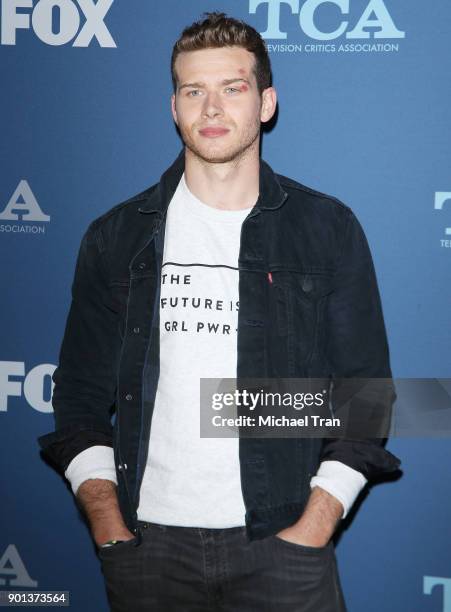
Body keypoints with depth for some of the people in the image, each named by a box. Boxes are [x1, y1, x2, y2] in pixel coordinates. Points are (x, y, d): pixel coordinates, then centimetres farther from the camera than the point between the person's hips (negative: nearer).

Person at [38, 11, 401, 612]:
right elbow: (81, 399, 6)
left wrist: (313, 529, -8)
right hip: (148, 543, 1)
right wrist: (110, 532, -4)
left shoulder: (329, 230, 1)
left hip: (281, 545, -1)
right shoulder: (116, 238, 4)